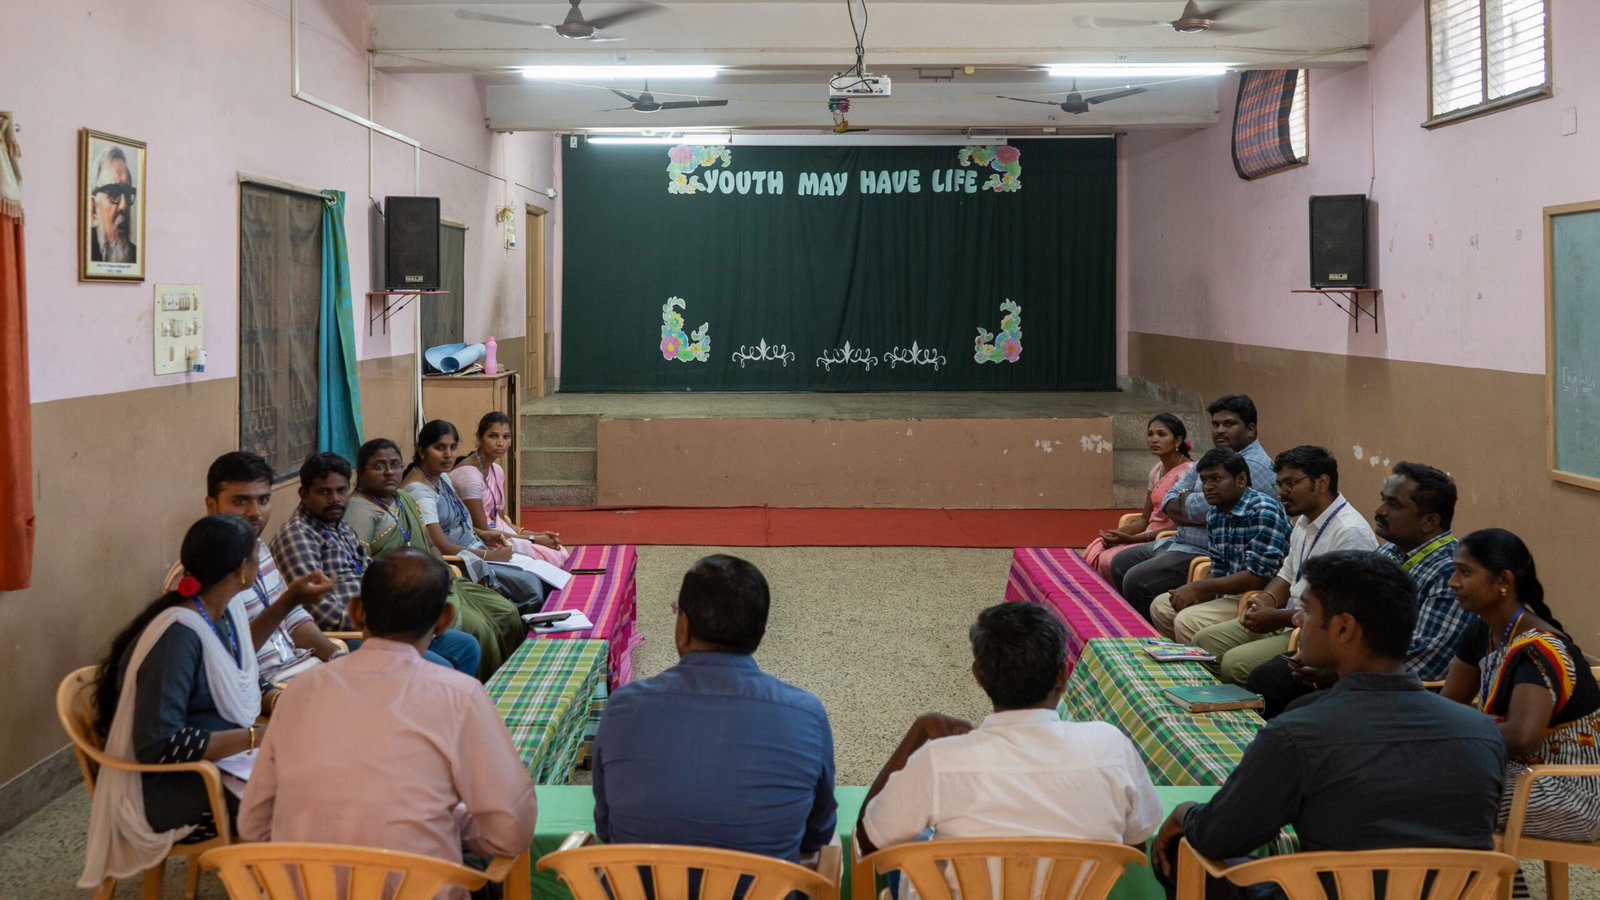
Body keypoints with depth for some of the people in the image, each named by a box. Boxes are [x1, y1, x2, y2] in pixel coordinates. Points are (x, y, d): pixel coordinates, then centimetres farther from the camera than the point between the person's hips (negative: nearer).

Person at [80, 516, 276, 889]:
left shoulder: (227, 608, 0)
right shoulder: (179, 635, -25)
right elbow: (158, 746, -28)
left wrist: (277, 700, -6)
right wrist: (256, 736, -28)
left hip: (218, 755, 8)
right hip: (165, 787, -8)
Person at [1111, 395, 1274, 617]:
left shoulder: (1254, 465, -17)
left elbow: (1205, 506, -26)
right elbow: (1169, 501, 13)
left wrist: (1185, 499, -3)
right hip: (1182, 543, 10)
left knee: (1137, 581, -20)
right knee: (1120, 564, 14)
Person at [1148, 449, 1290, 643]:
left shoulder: (1262, 511, -19)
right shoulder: (1214, 516, 7)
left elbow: (1258, 577, -23)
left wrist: (1198, 588, -18)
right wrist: (1193, 593, -8)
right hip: (1232, 591, 9)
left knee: (1187, 621, -25)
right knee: (1160, 607, 11)